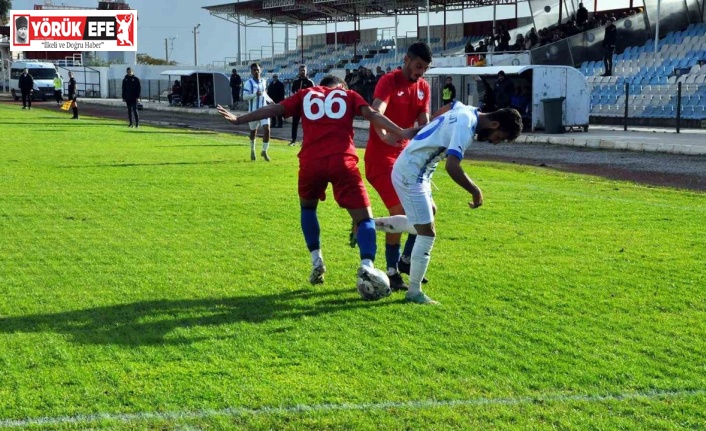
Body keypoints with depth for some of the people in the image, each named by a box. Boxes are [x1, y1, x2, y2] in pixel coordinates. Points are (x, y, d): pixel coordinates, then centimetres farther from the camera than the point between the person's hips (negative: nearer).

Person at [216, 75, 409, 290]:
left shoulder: (306, 94, 23)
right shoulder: (349, 95, 21)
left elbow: (274, 109, 17)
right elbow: (372, 115, 5)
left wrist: (238, 119, 22)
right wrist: (401, 132, -1)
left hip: (311, 162, 2)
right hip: (342, 161, -2)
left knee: (307, 207, 30)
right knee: (364, 217, 3)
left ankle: (317, 261, 19)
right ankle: (367, 266, -21)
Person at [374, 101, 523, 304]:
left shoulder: (467, 111, 4)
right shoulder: (466, 127, -25)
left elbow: (447, 108, 27)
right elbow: (452, 167, -35)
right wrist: (476, 192, -23)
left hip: (409, 169, 10)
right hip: (411, 175, -10)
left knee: (429, 214, 27)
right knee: (427, 233, -5)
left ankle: (373, 225, 28)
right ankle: (414, 292, 4)